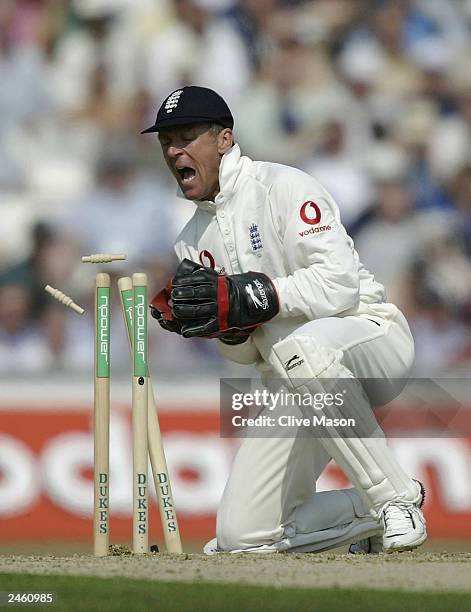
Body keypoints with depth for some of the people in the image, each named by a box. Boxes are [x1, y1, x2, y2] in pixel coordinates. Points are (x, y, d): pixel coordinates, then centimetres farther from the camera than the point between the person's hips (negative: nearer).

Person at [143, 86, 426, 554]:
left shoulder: (282, 187, -10)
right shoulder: (194, 240, 12)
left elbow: (341, 282, -24)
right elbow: (245, 352, 10)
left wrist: (245, 296, -29)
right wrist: (223, 322, -13)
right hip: (299, 391, 7)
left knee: (300, 348, -43)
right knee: (239, 535, -8)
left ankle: (397, 496, -28)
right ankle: (373, 513, 15)